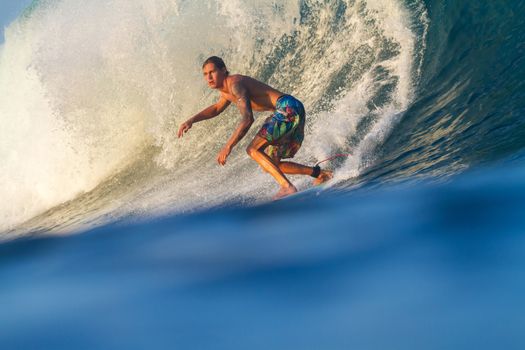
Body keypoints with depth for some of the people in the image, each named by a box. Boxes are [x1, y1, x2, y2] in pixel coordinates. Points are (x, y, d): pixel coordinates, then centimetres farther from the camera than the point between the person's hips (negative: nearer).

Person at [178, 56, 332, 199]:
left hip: (288, 107, -10)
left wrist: (228, 146, -28)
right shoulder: (226, 90, 18)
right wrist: (192, 120, 28)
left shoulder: (235, 84, -14)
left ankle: (287, 187, -24)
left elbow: (248, 119, -25)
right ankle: (318, 173, 15)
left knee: (253, 150, -16)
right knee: (270, 165, 13)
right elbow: (216, 108, 41)